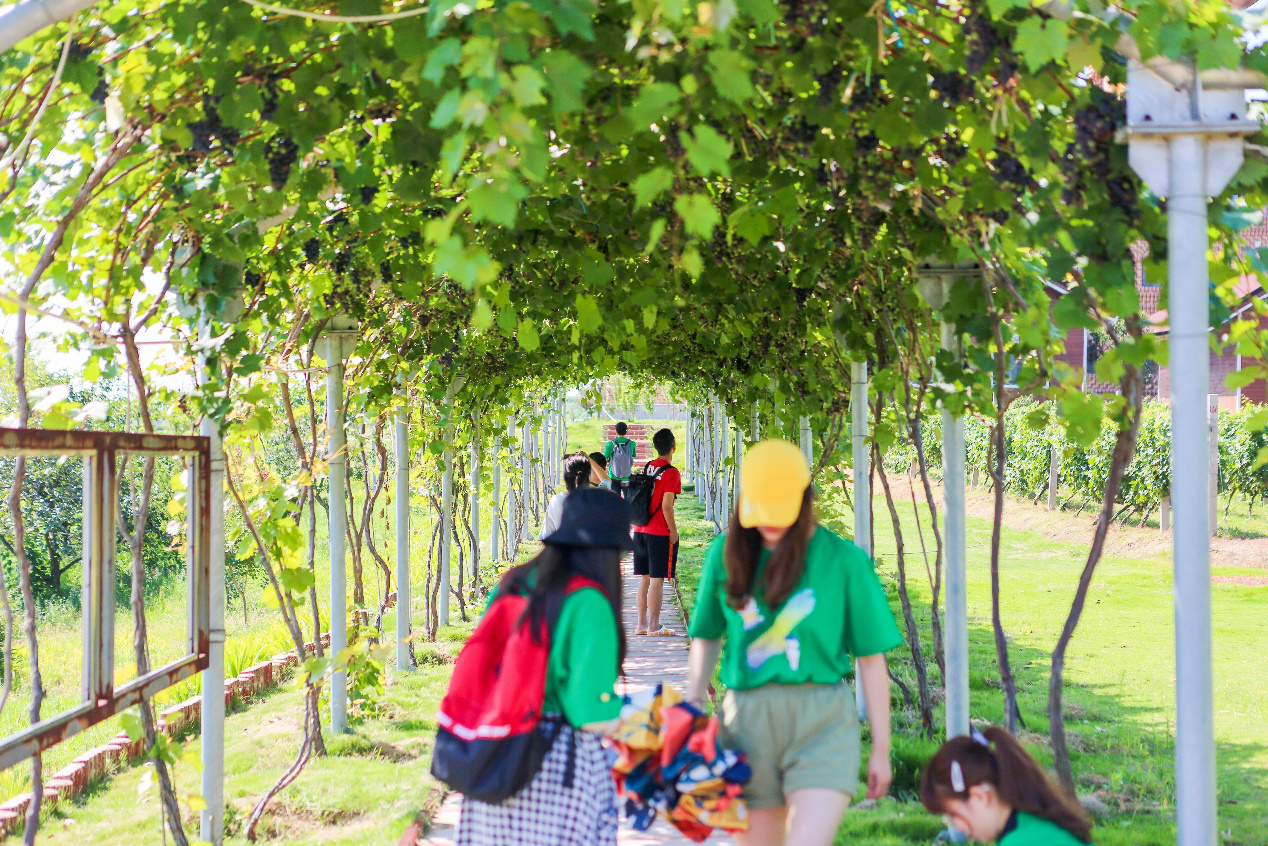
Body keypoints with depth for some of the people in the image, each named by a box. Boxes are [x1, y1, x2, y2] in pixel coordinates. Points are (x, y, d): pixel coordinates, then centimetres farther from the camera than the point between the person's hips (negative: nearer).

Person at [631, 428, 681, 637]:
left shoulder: (646, 467, 8)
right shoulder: (671, 473, -12)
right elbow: (666, 506, -17)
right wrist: (673, 531, -8)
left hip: (640, 531, 7)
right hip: (660, 533, -7)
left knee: (644, 579, 12)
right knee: (657, 580, -2)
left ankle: (642, 624, 15)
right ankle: (654, 626, 0)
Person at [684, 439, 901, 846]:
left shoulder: (843, 559, -1)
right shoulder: (726, 554, 6)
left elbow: (871, 658, 3)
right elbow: (706, 638, 18)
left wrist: (881, 749, 4)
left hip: (822, 724, -3)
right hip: (746, 719, 3)